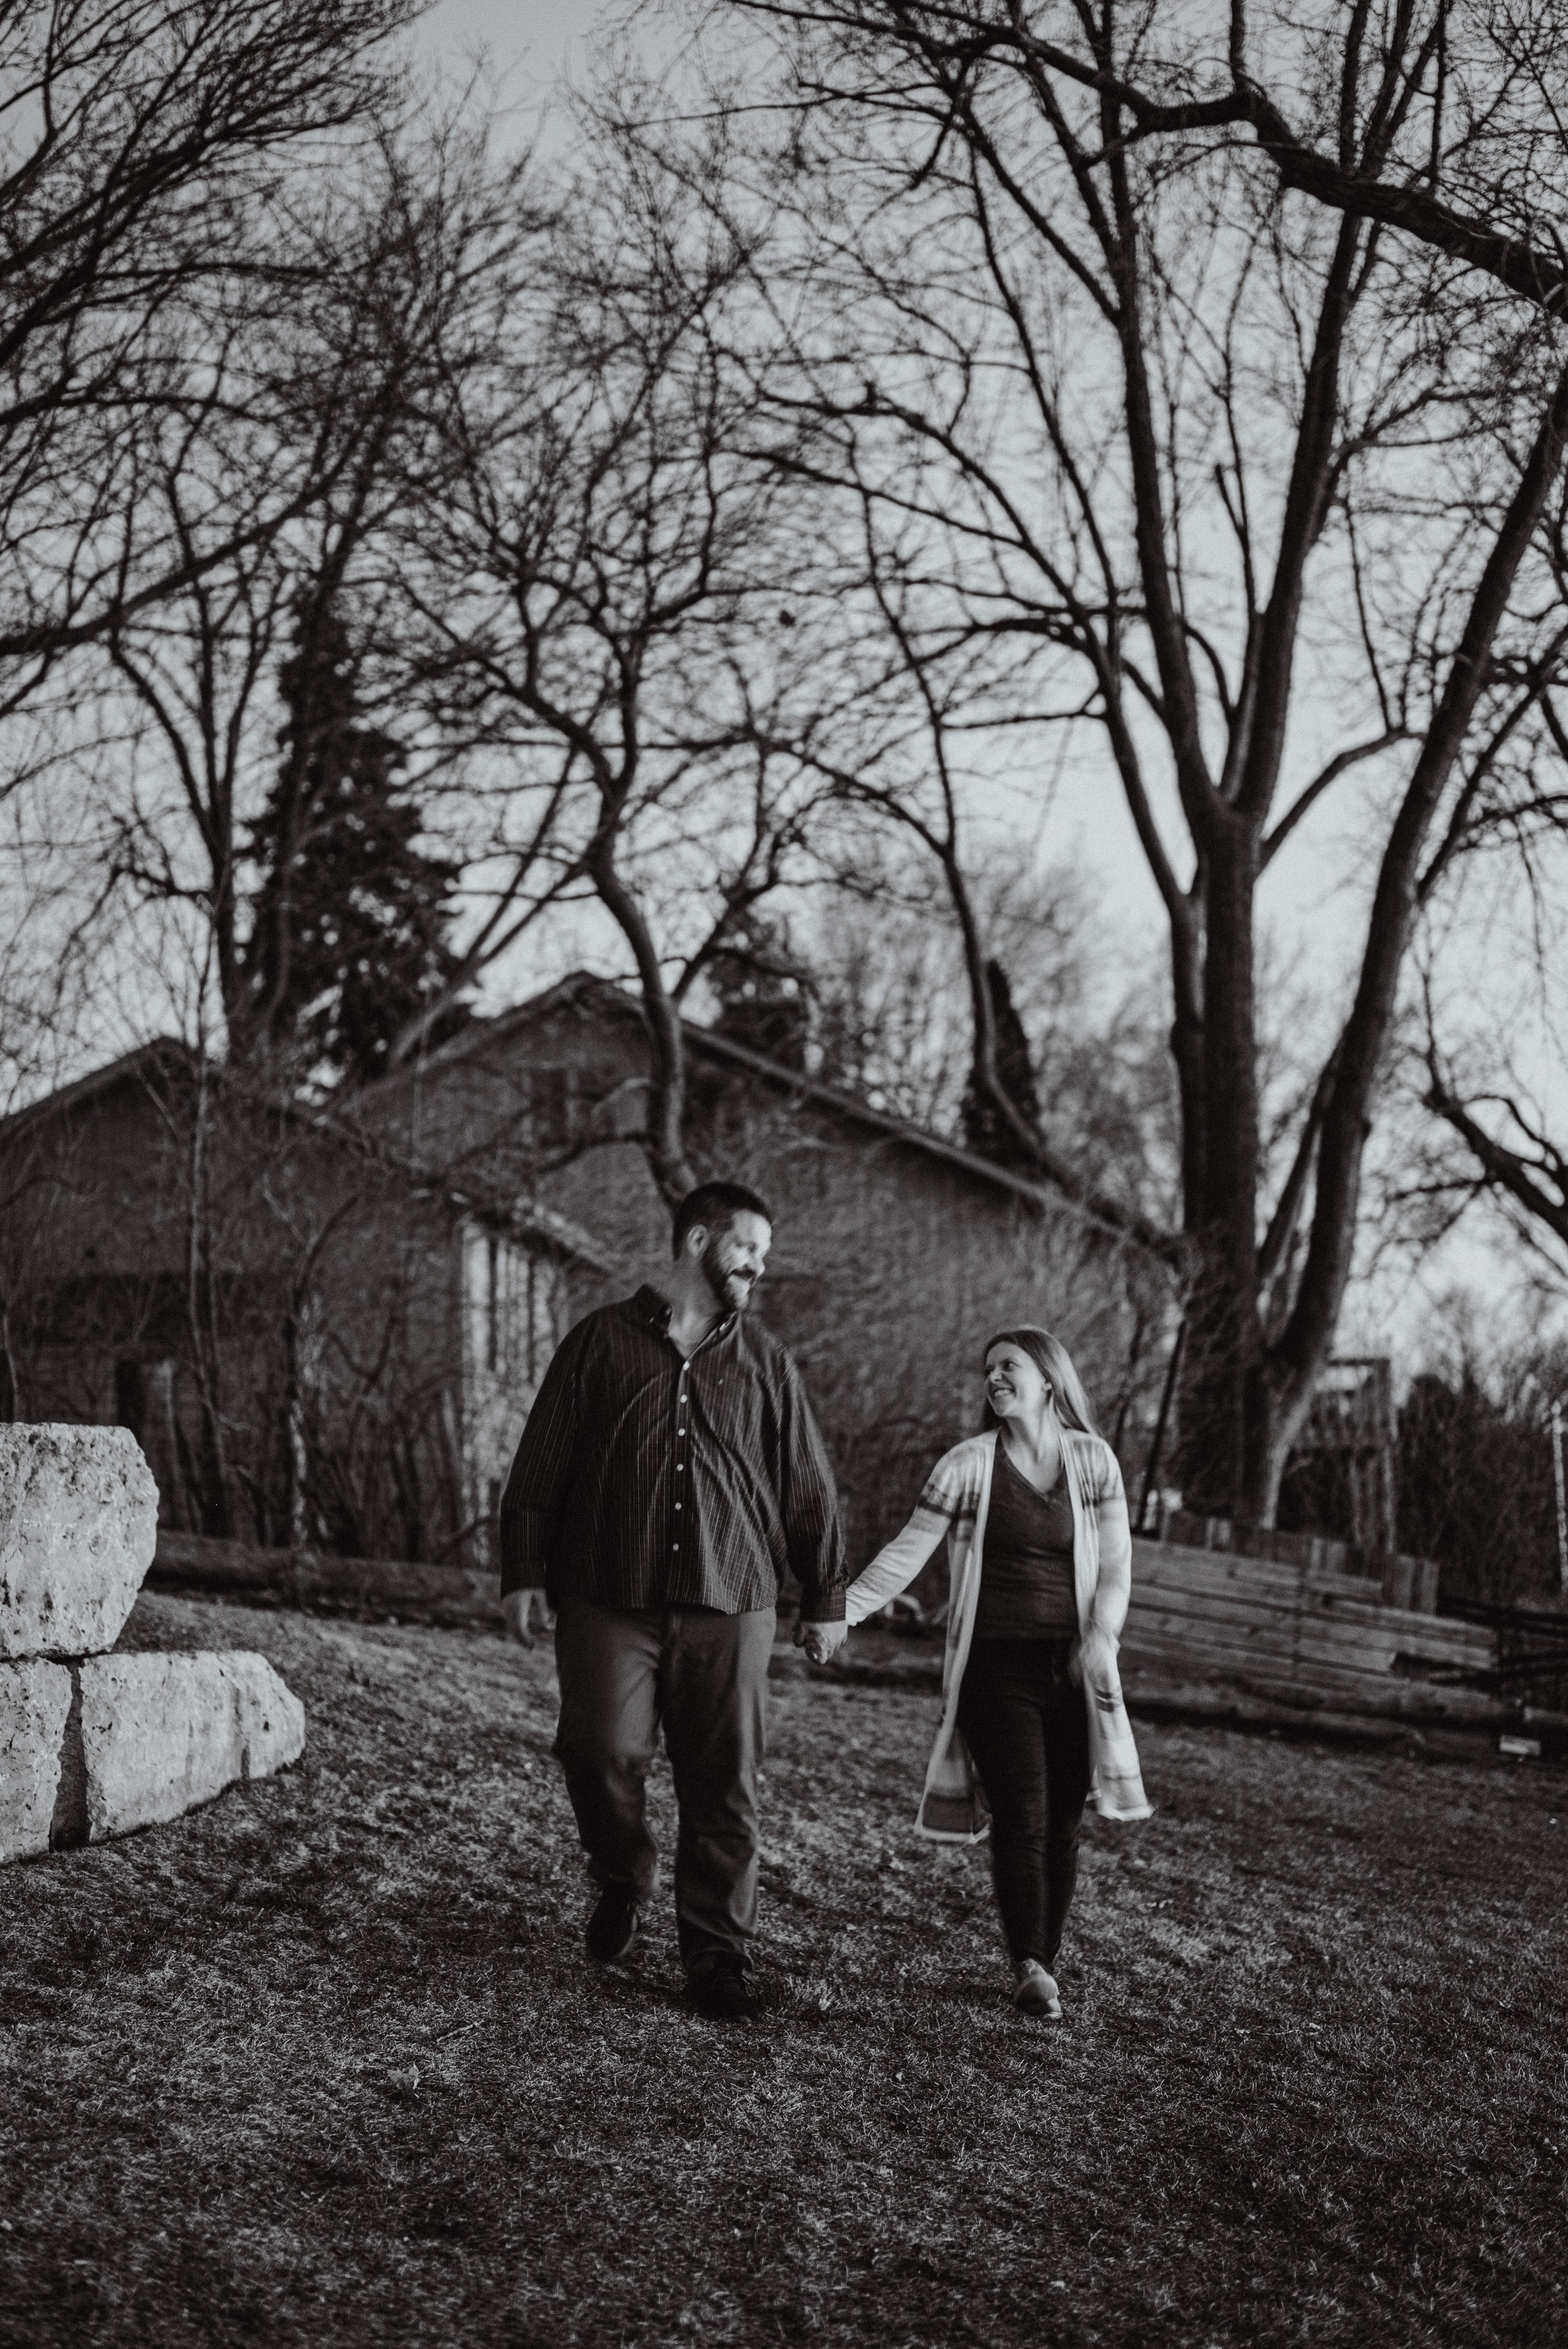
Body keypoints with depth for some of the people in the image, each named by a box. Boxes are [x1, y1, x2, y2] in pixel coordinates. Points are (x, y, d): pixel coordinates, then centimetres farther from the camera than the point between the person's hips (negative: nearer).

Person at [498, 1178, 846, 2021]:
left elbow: (808, 1490, 14)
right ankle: (622, 1882, 18)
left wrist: (823, 1598, 13)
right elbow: (541, 1463, 4)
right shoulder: (603, 1342, 5)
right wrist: (521, 1572, 0)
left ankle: (718, 1960, 10)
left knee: (725, 1790, 1)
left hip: (731, 1609, 2)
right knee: (603, 1754, -12)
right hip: (610, 1603, -2)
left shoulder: (763, 1363, 11)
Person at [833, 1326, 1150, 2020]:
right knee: (1021, 1819, -10)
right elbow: (907, 1552, 0)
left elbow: (1115, 1562, 4)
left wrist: (1101, 1634, -12)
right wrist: (842, 1611, -9)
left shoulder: (1093, 1460, 5)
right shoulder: (968, 1464, 0)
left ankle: (1046, 1958, 14)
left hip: (1073, 1669, 2)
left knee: (1062, 1824, 1)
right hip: (996, 1667, -2)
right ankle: (1029, 1968, -2)